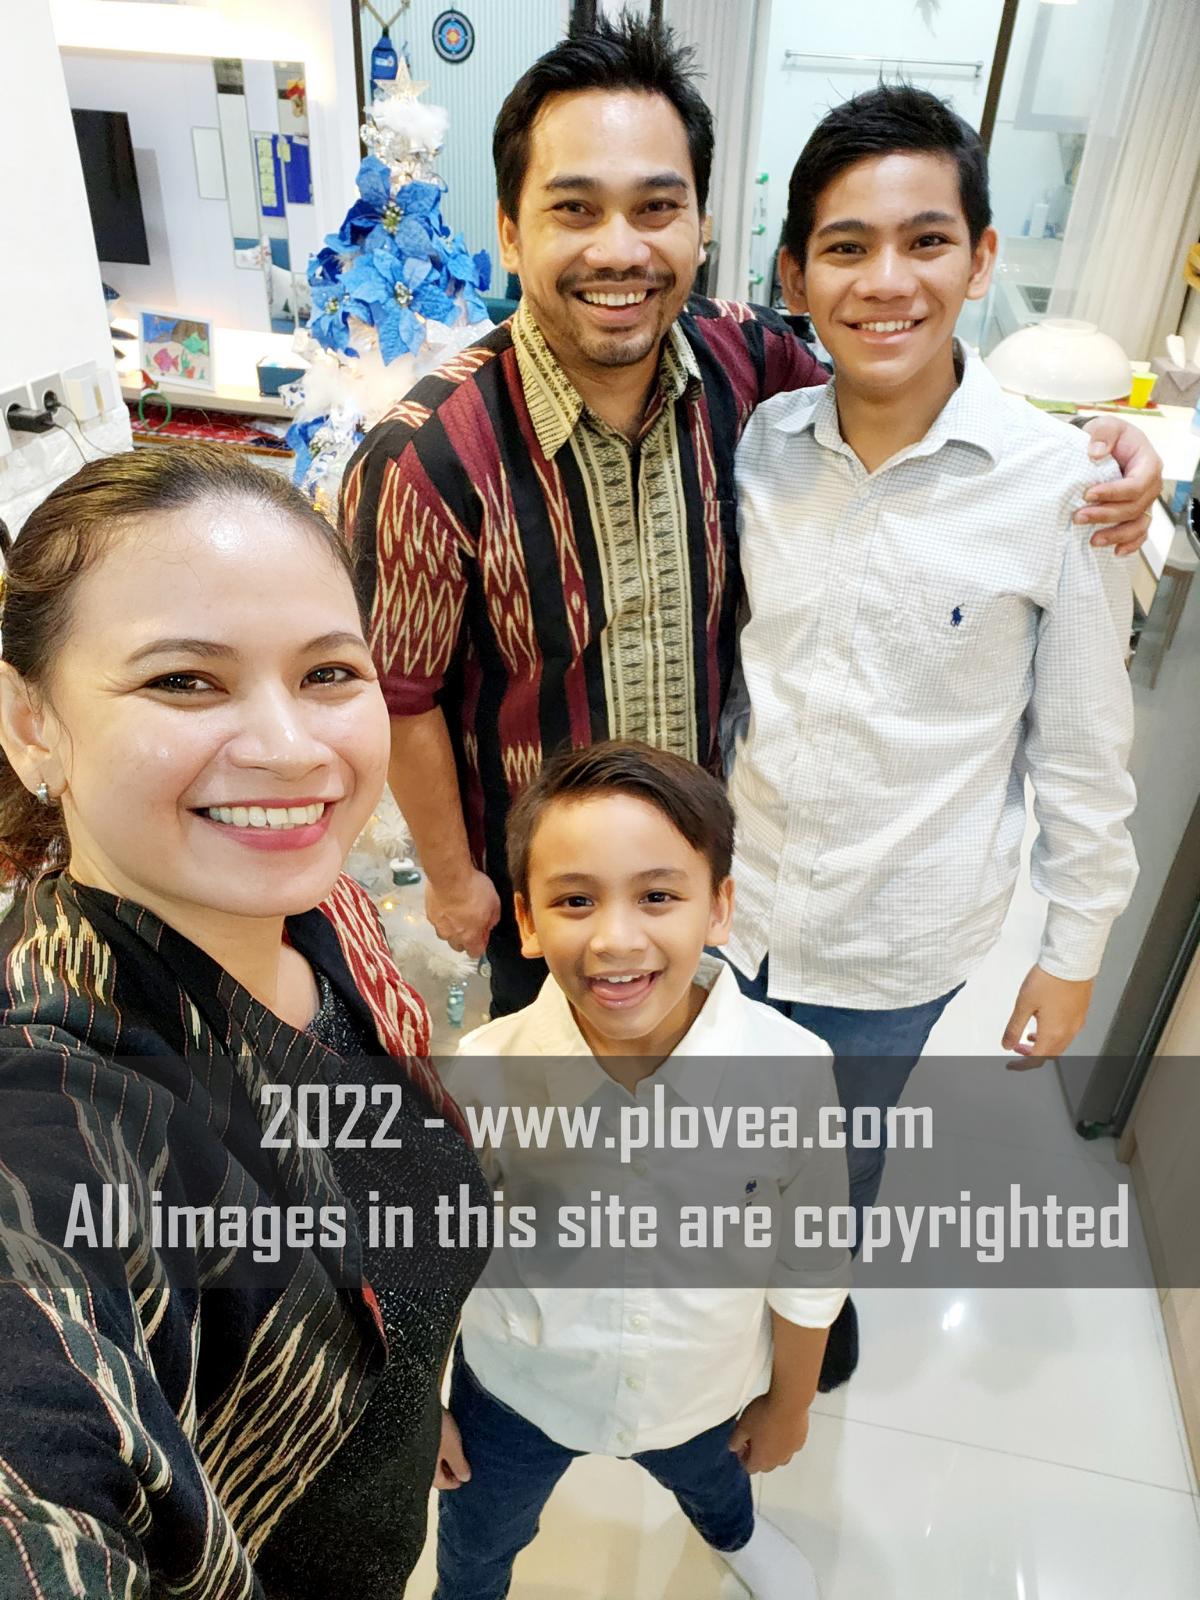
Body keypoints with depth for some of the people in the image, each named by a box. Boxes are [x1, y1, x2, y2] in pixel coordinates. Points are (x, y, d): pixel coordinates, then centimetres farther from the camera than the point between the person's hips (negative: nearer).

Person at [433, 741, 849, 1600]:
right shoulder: (480, 1077, -32)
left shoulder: (793, 1071, -32)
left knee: (709, 1474, 36)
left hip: (703, 1392, 2)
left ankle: (733, 1530, 72)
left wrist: (790, 1402, 2)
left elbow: (808, 1265, -13)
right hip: (516, 1392, -1)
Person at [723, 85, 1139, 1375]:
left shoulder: (1058, 486, -15)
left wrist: (1073, 954, 0)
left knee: (837, 1168, 23)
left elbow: (1084, 751, -7)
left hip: (894, 948, -2)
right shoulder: (756, 449, -8)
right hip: (731, 901, 3)